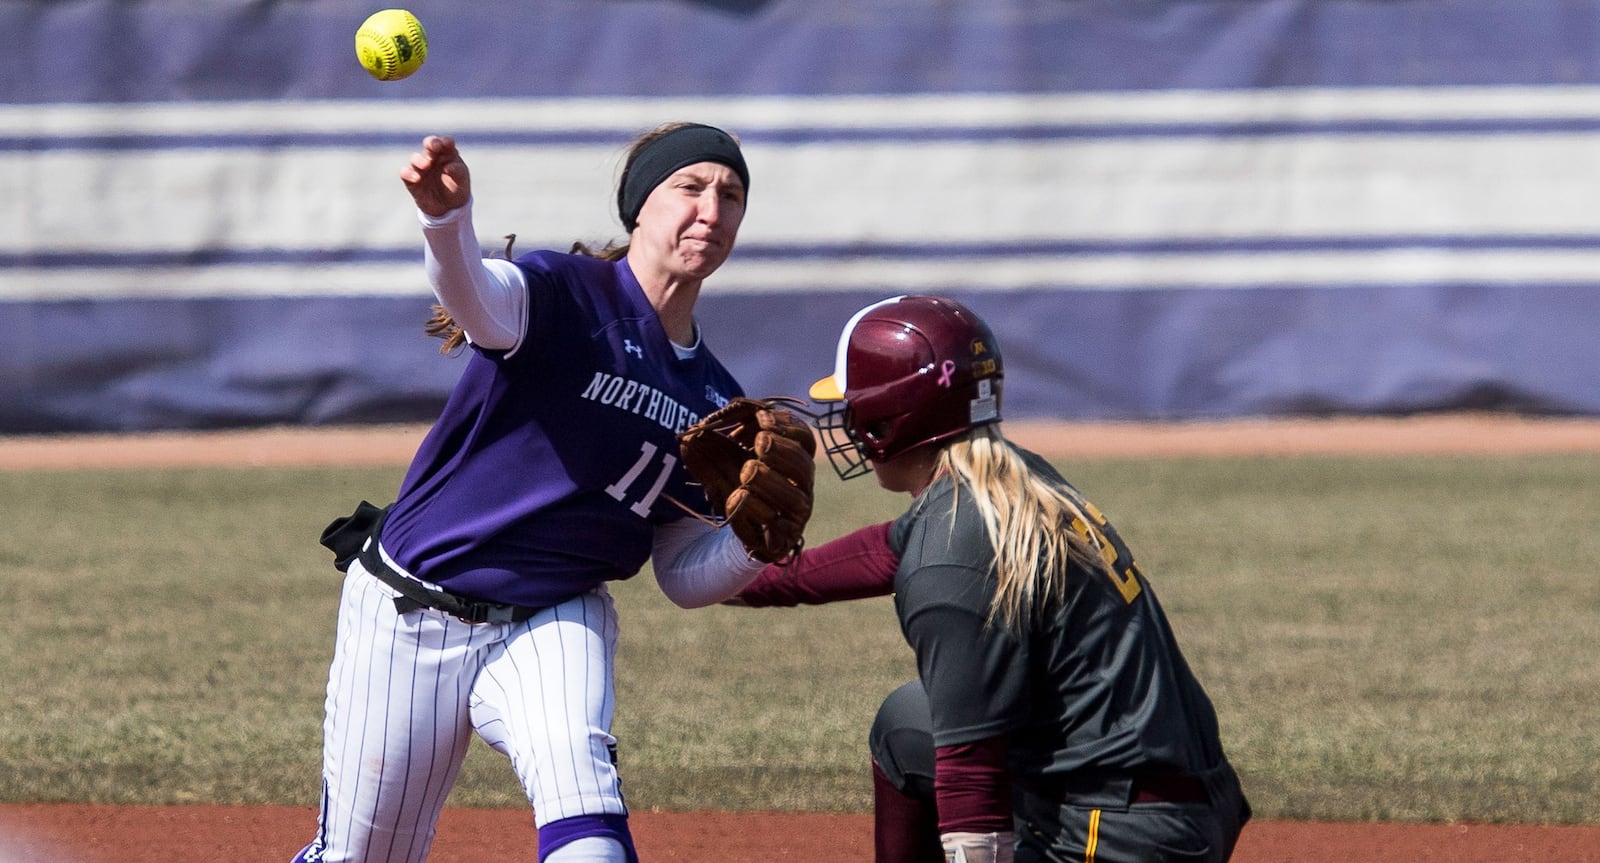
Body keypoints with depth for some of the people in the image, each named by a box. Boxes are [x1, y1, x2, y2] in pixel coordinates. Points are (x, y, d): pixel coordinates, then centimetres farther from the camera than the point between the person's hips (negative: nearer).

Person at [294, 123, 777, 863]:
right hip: (409, 613, -3)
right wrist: (447, 218, -61)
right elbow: (476, 297, -37)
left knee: (579, 779, -29)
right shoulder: (568, 296, -13)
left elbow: (685, 577, 9)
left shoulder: (715, 403, 5)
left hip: (553, 624, 3)